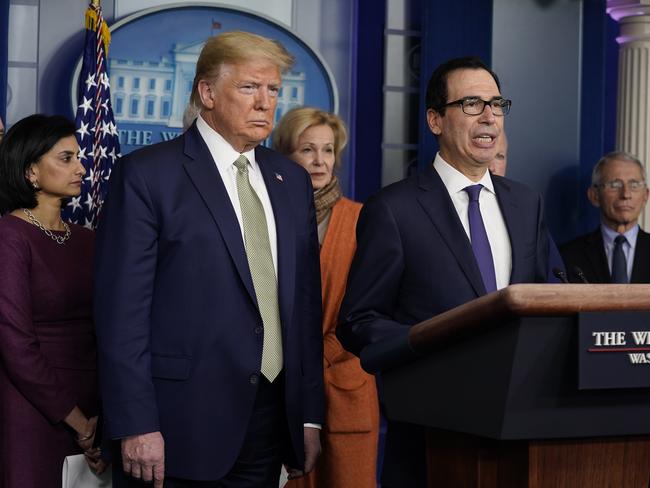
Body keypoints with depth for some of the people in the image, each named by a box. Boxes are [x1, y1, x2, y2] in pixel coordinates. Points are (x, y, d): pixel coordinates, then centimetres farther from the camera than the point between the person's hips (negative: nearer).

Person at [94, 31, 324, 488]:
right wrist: (136, 426, -15)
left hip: (271, 423, 5)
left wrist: (310, 415, 9)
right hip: (180, 428, -5)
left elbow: (305, 303, 13)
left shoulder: (292, 180, 12)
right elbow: (122, 309, -10)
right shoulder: (147, 174, -6)